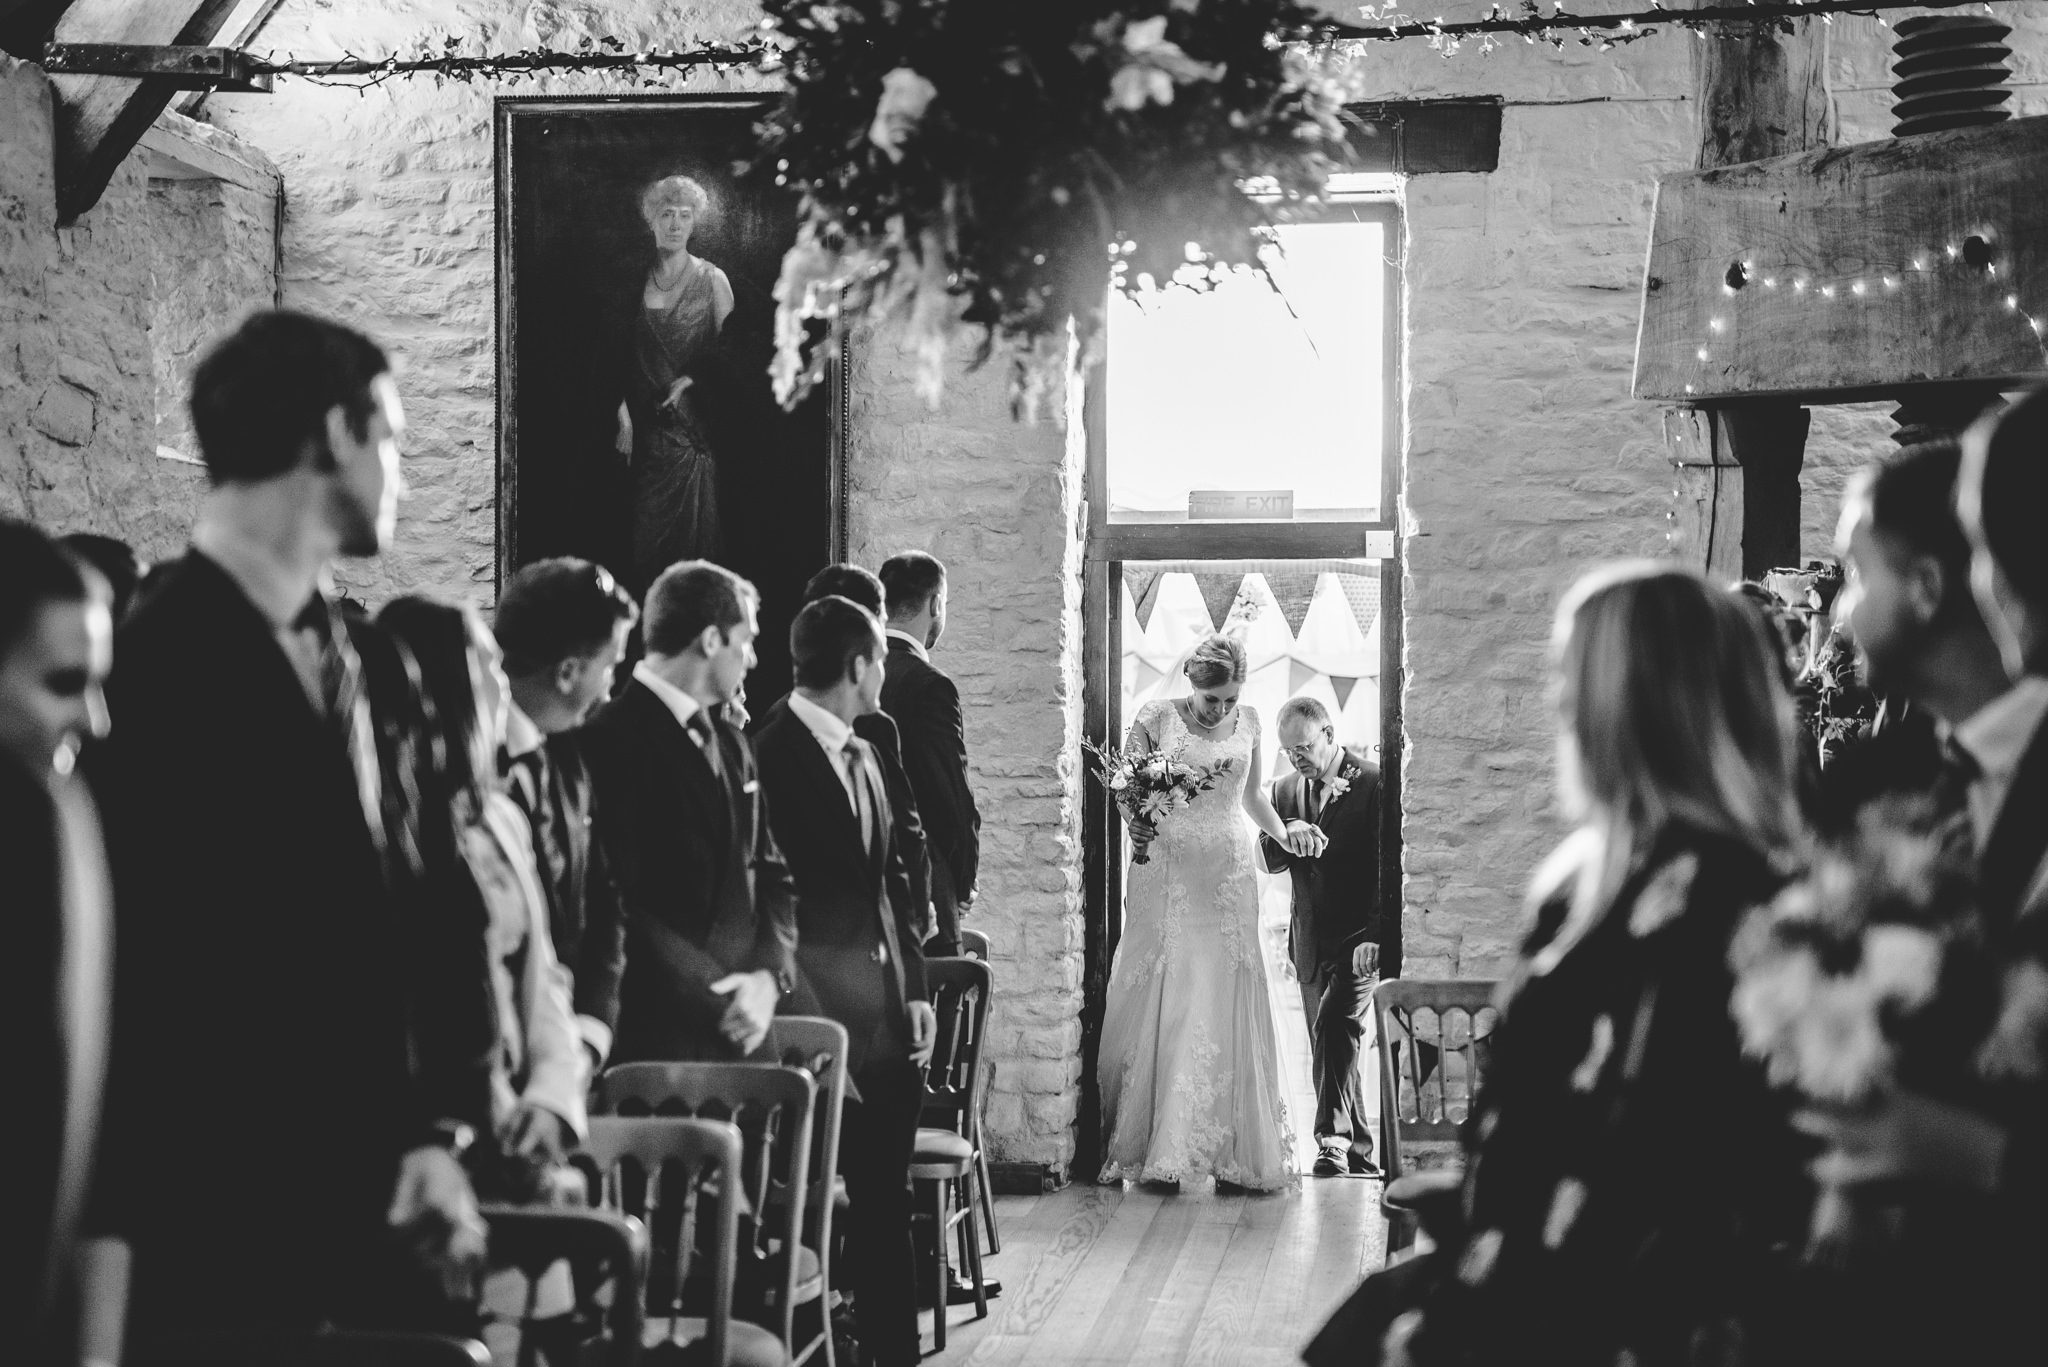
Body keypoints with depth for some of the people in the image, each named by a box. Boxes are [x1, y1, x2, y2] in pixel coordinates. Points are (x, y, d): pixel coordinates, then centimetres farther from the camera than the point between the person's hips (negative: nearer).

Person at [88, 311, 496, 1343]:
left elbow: (434, 912, 8)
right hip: (221, 1227, -6)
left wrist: (443, 1130, -4)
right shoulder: (158, 665, -12)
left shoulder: (378, 661, 8)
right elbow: (144, 975, -12)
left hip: (388, 1202, 6)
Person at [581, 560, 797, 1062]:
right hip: (657, 1036, -7)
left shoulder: (731, 745, 15)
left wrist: (770, 975, -2)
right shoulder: (611, 741, -11)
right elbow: (621, 907, -16)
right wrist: (717, 1000, -15)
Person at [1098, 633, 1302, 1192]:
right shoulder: (1157, 717, -2)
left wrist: (1283, 832, 3)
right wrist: (1134, 824, -17)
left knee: (1229, 1008, -1)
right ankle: (1157, 1142, 1)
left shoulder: (1248, 722, 8)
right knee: (1160, 1004, -4)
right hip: (1166, 875, -3)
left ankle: (1236, 1150, 1)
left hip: (1229, 879, 3)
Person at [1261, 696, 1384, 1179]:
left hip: (1360, 939, -6)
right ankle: (1359, 1155, 18)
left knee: (1335, 1023, -25)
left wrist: (1376, 936, -16)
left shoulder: (1374, 785, -8)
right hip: (1311, 943, 7)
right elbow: (1267, 861, 6)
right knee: (1329, 1049, 9)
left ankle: (1334, 1140, -26)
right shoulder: (1286, 791, 11)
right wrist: (1288, 834, -16)